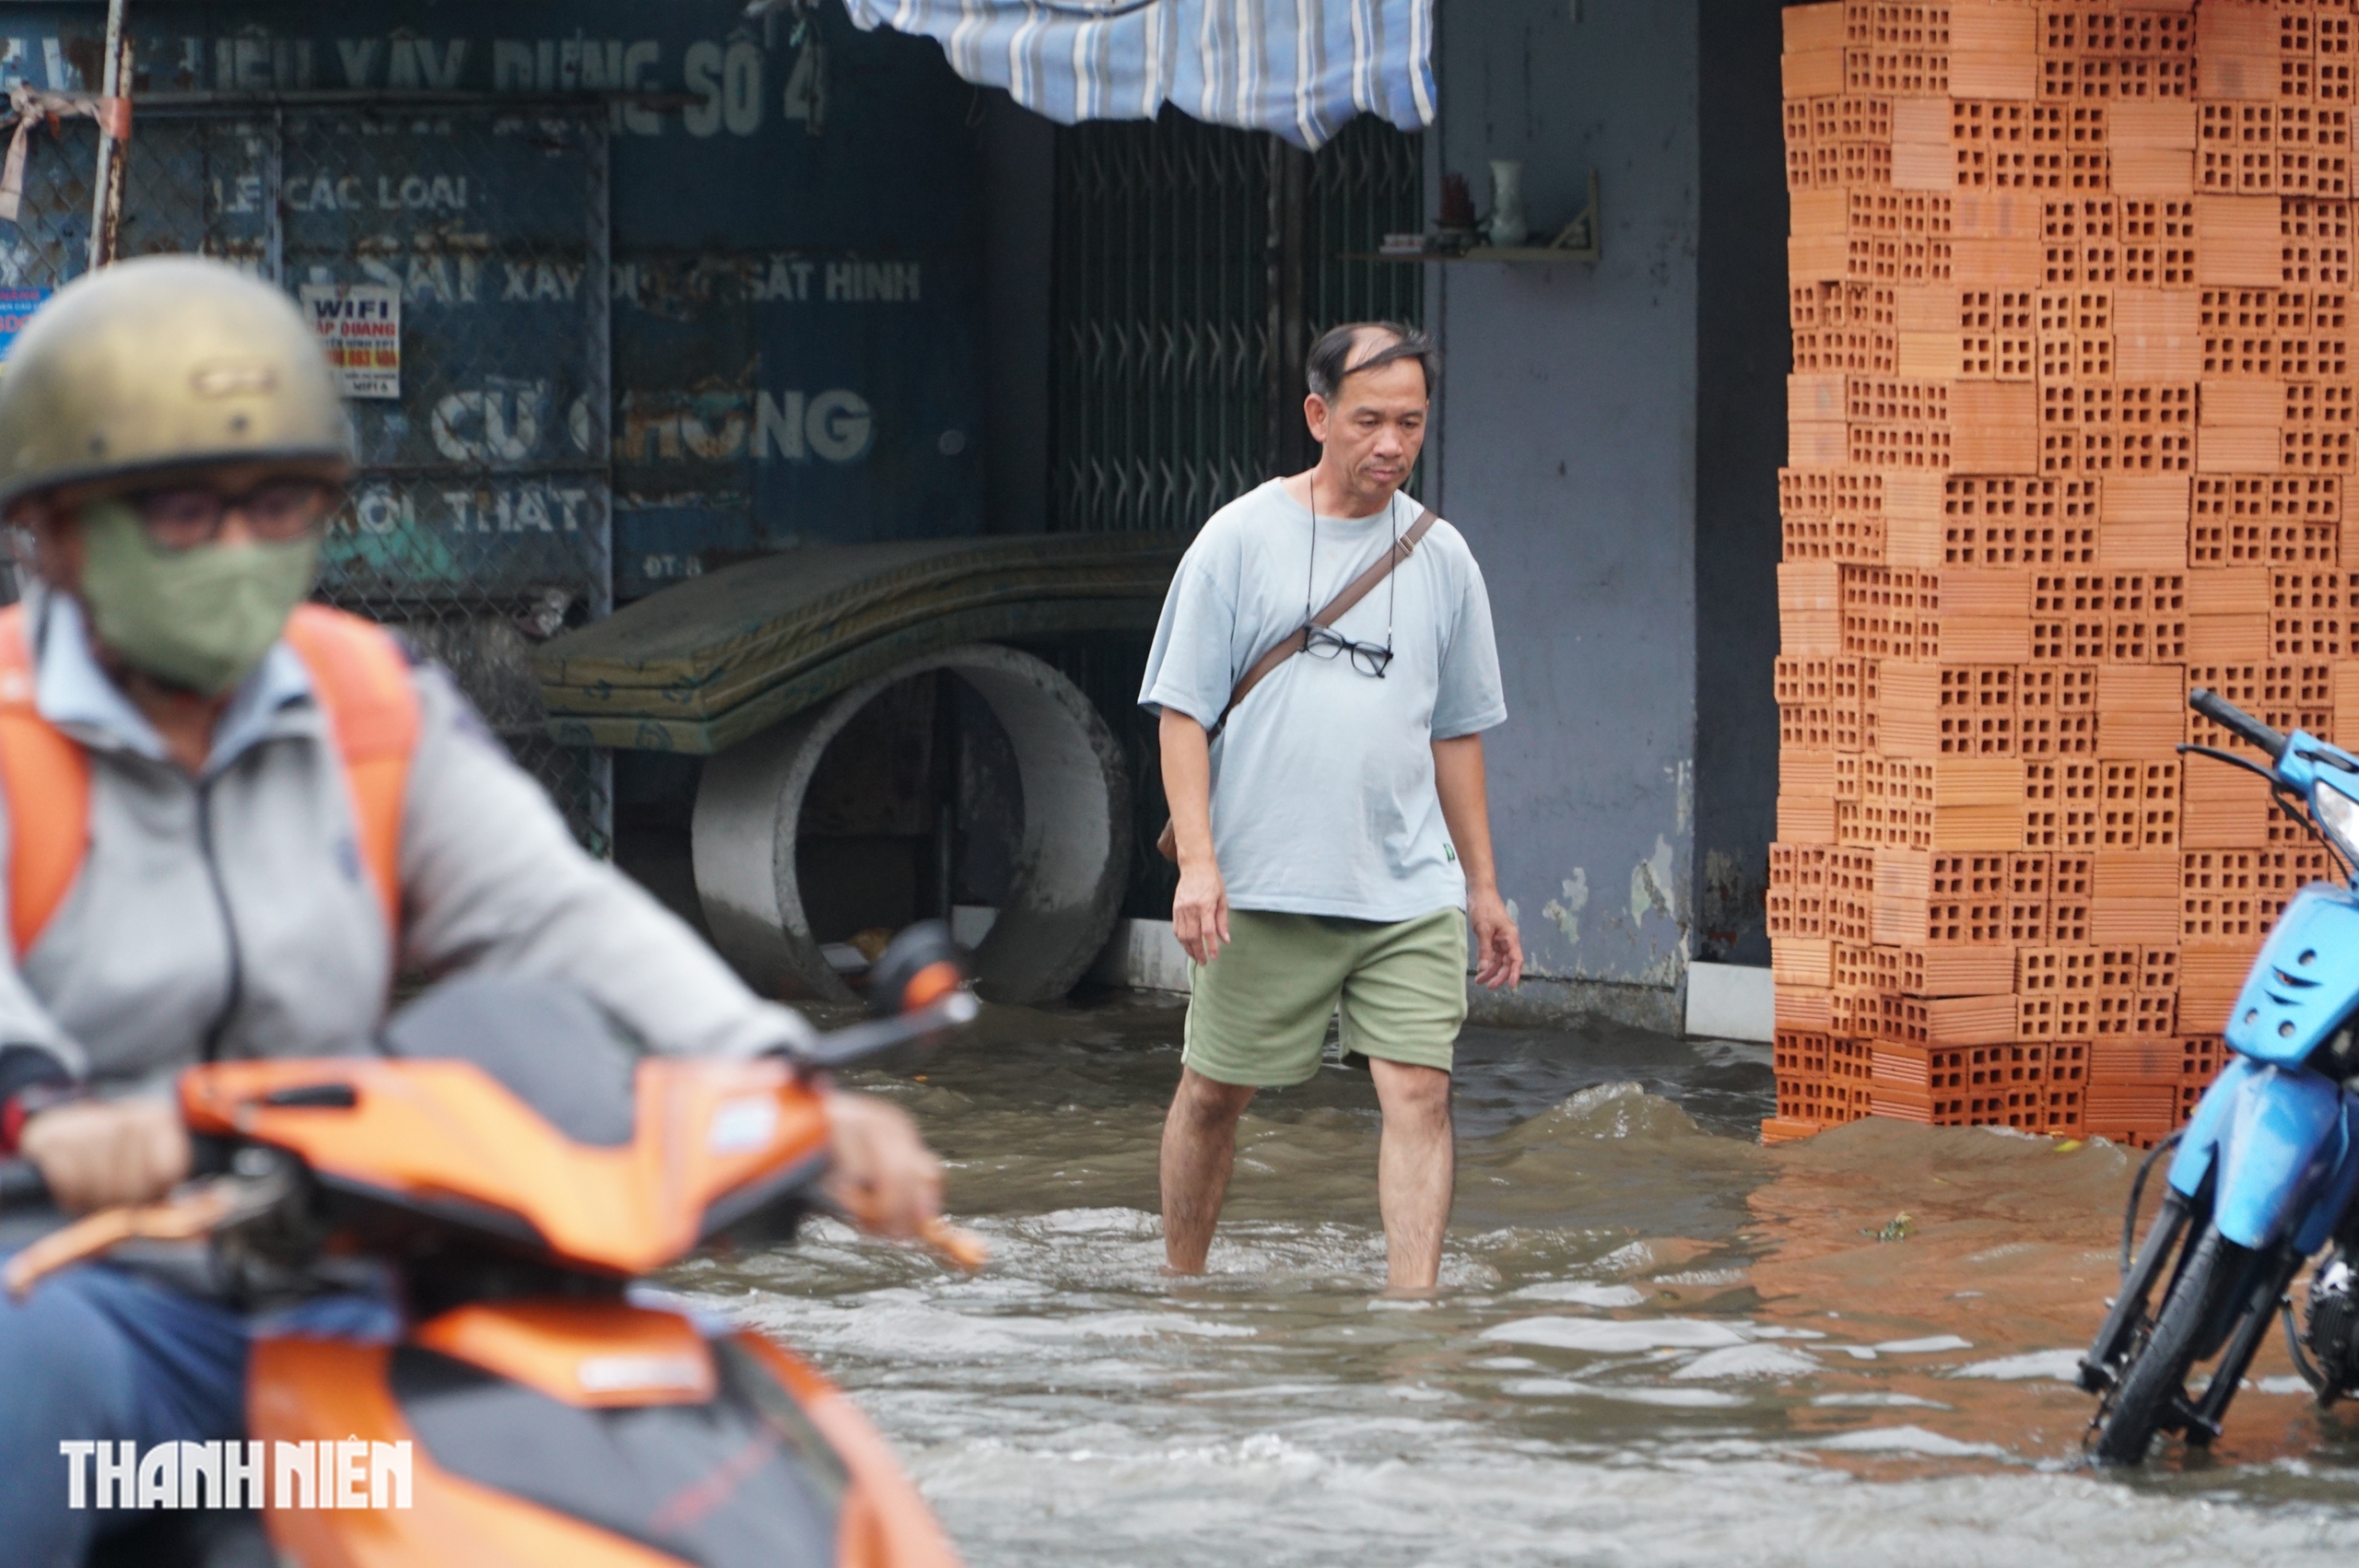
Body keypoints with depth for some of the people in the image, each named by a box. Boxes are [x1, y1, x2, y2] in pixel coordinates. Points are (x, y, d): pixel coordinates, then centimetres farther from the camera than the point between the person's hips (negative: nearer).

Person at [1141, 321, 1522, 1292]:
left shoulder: (1441, 557, 10)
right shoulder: (1240, 538, -1)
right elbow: (1183, 711, -2)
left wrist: (1482, 886, 17)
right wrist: (1197, 862, -12)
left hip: (1409, 892, 2)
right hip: (1262, 886, -2)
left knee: (1420, 1092, -10)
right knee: (1214, 1094, 7)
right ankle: (1180, 1290, 26)